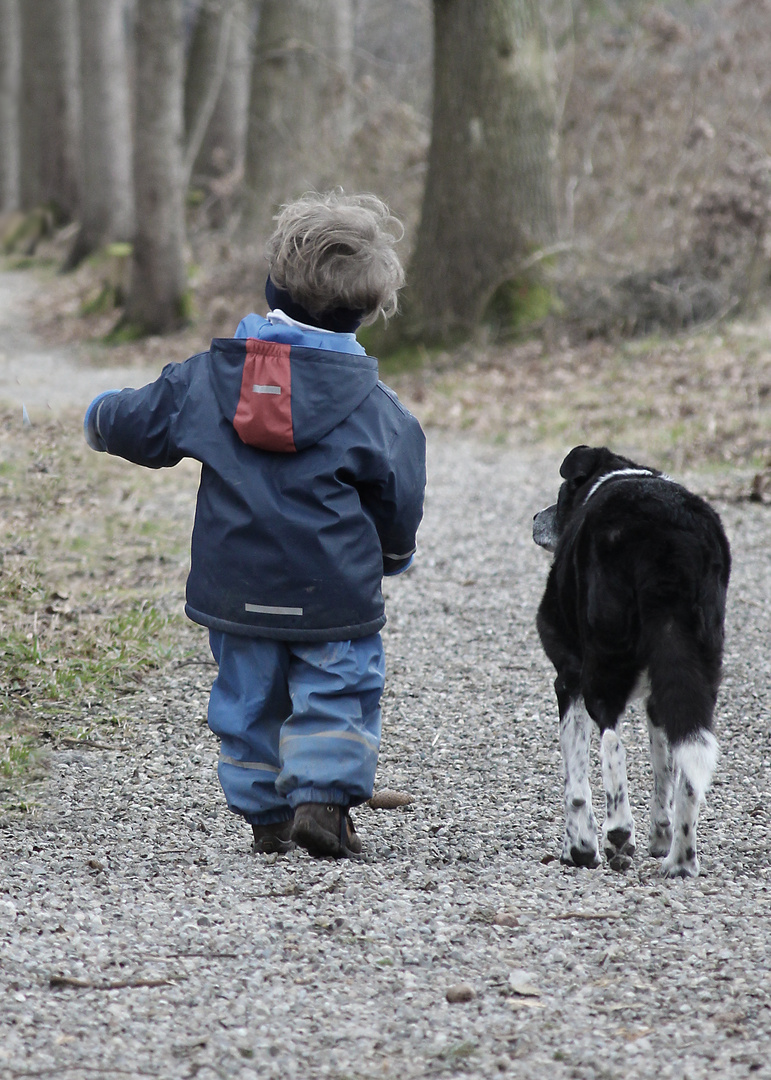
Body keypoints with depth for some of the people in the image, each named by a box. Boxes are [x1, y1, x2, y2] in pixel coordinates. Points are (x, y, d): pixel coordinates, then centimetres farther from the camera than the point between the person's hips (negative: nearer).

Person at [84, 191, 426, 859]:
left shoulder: (209, 377, -1)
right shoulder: (370, 403, -8)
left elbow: (140, 424, 10)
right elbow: (398, 496, -1)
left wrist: (102, 418, 33)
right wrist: (395, 553, 20)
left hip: (238, 588, 3)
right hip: (333, 590, -3)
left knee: (249, 697, 14)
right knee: (337, 692, 5)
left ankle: (265, 814, 18)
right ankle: (323, 795, -11)